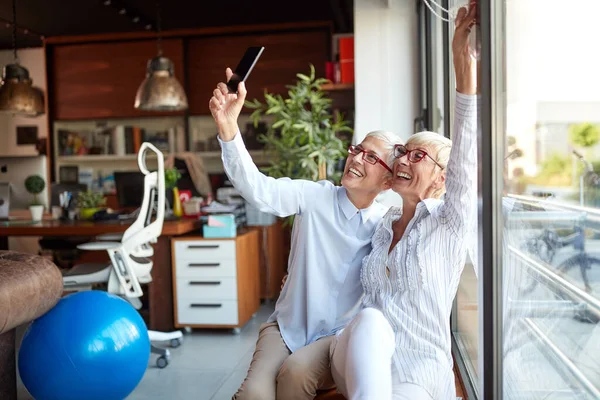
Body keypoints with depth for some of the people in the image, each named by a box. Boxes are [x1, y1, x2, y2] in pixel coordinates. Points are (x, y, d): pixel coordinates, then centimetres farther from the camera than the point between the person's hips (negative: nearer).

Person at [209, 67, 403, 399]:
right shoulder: (316, 197, -7)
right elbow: (258, 190, -23)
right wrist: (228, 128, -36)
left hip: (339, 335, 0)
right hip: (287, 326, 0)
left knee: (295, 371, -29)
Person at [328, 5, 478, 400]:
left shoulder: (451, 223, -2)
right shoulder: (382, 226, 14)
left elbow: (467, 153, -18)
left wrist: (464, 63, -28)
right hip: (359, 367, 4)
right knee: (370, 320, -32)